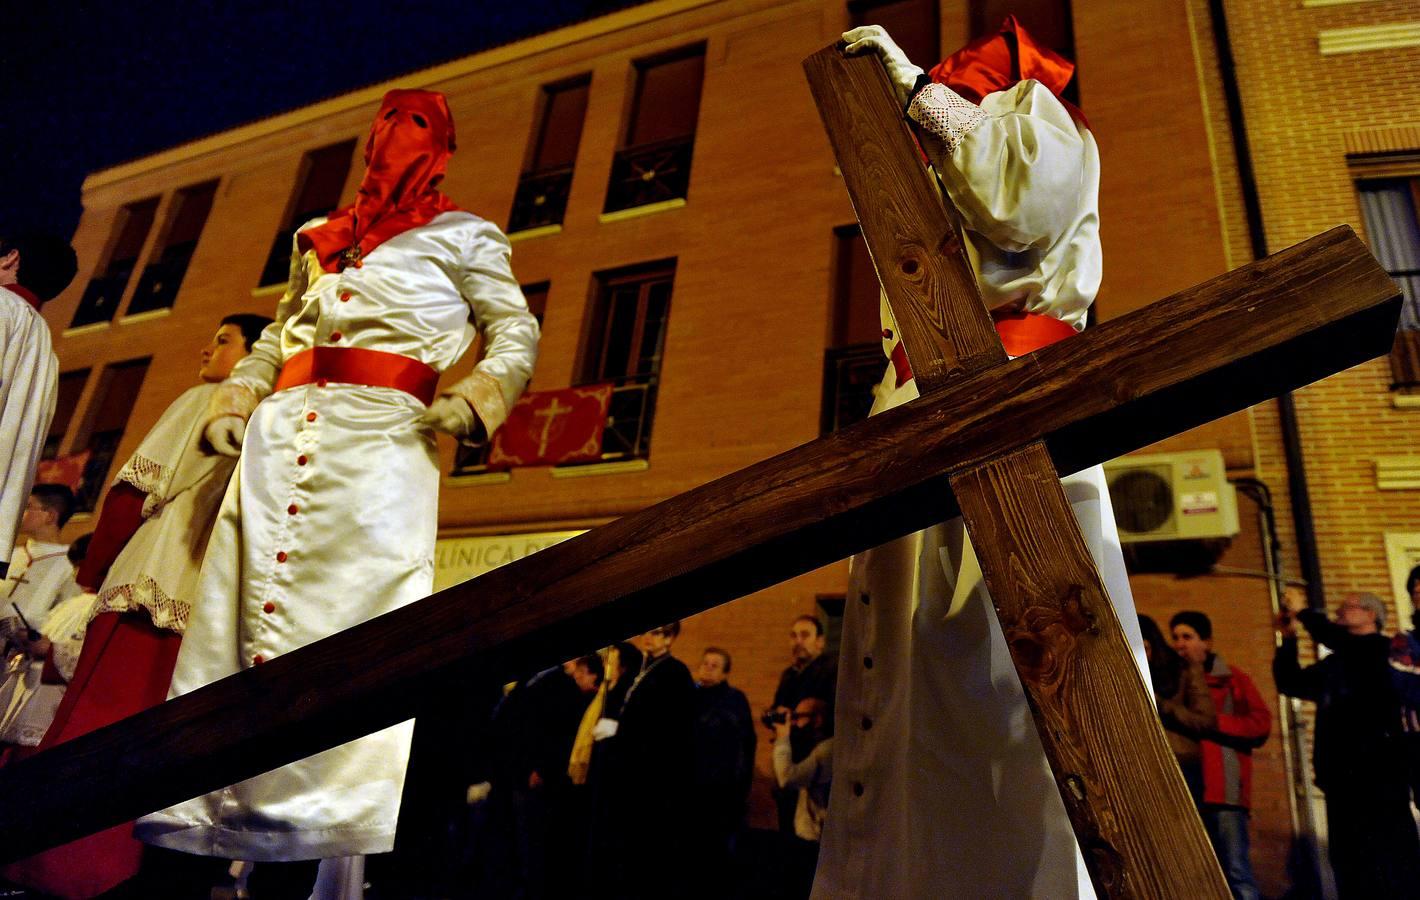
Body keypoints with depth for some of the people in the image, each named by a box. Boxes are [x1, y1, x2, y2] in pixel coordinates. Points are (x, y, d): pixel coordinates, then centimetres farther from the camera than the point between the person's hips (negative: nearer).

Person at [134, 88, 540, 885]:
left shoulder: (462, 236, 15)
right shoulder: (321, 239, 28)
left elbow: (517, 335, 7)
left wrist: (474, 402, -12)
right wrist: (233, 404, 16)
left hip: (379, 436, -5)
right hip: (281, 432, 5)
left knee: (356, 614, -15)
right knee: (242, 616, 0)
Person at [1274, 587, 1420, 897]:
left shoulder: (1379, 648, 0)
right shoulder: (1332, 664, 20)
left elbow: (1336, 639, -21)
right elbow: (1290, 683, 21)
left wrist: (1302, 610, -8)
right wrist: (1288, 637, 12)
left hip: (1378, 772, -7)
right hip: (1341, 775, 7)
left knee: (1389, 864, -7)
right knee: (1349, 864, 7)